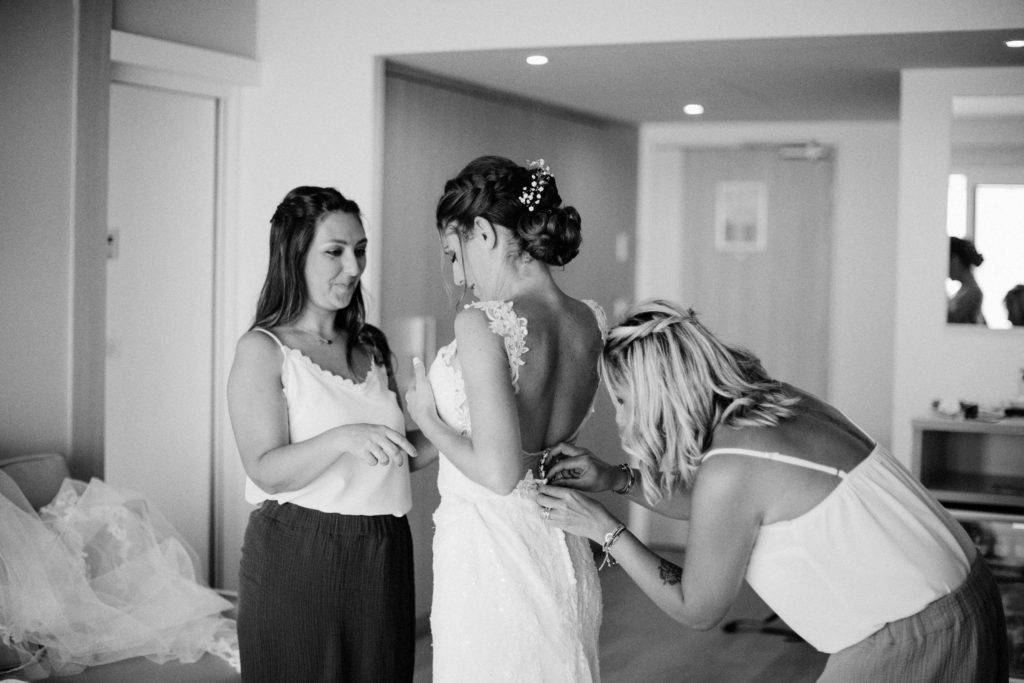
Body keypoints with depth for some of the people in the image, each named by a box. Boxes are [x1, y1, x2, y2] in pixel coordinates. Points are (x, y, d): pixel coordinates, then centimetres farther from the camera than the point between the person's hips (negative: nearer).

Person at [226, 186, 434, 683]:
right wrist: (342, 439, -31)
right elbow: (267, 470, -16)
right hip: (299, 556, -6)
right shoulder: (262, 349, -7)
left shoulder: (370, 347, 13)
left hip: (383, 555, 6)